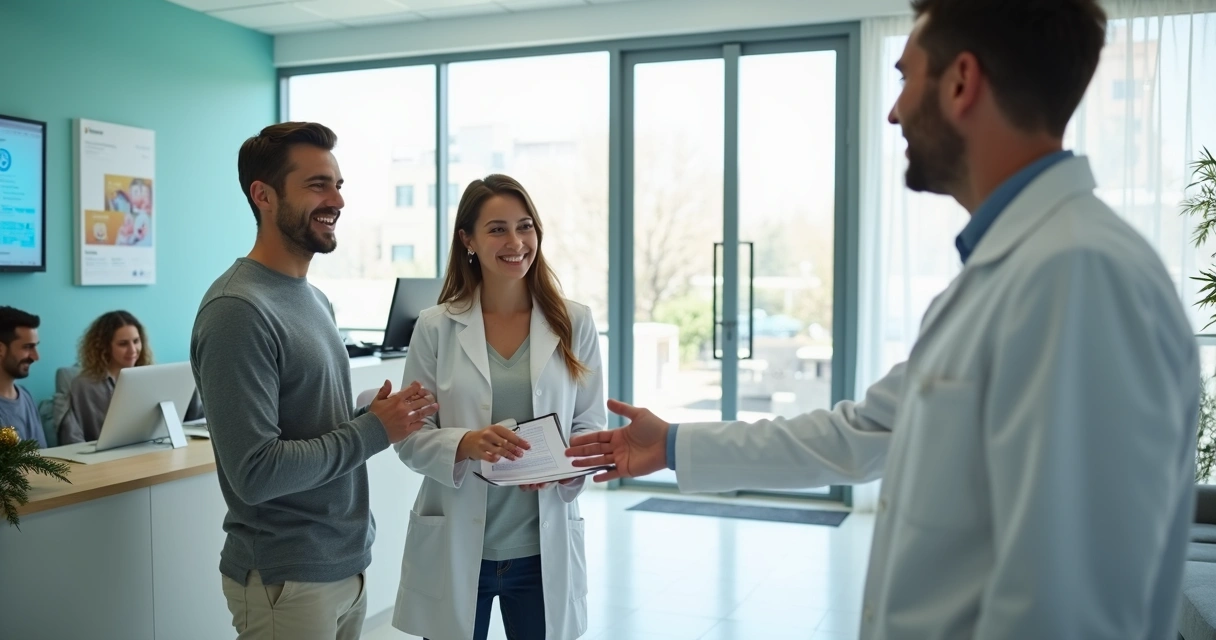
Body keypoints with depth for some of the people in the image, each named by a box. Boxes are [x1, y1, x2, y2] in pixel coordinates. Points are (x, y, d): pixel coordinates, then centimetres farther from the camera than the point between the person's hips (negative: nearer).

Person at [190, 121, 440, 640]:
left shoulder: (314, 299, 8)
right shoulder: (238, 311, -20)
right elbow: (256, 472, -24)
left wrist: (374, 414, -3)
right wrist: (374, 430, -17)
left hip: (346, 564, 8)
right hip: (286, 578, -8)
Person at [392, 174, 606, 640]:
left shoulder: (574, 323, 0)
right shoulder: (435, 328, -3)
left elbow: (591, 424, 2)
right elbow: (410, 437, -3)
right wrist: (466, 444, -22)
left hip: (544, 549, 1)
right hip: (454, 550, 0)